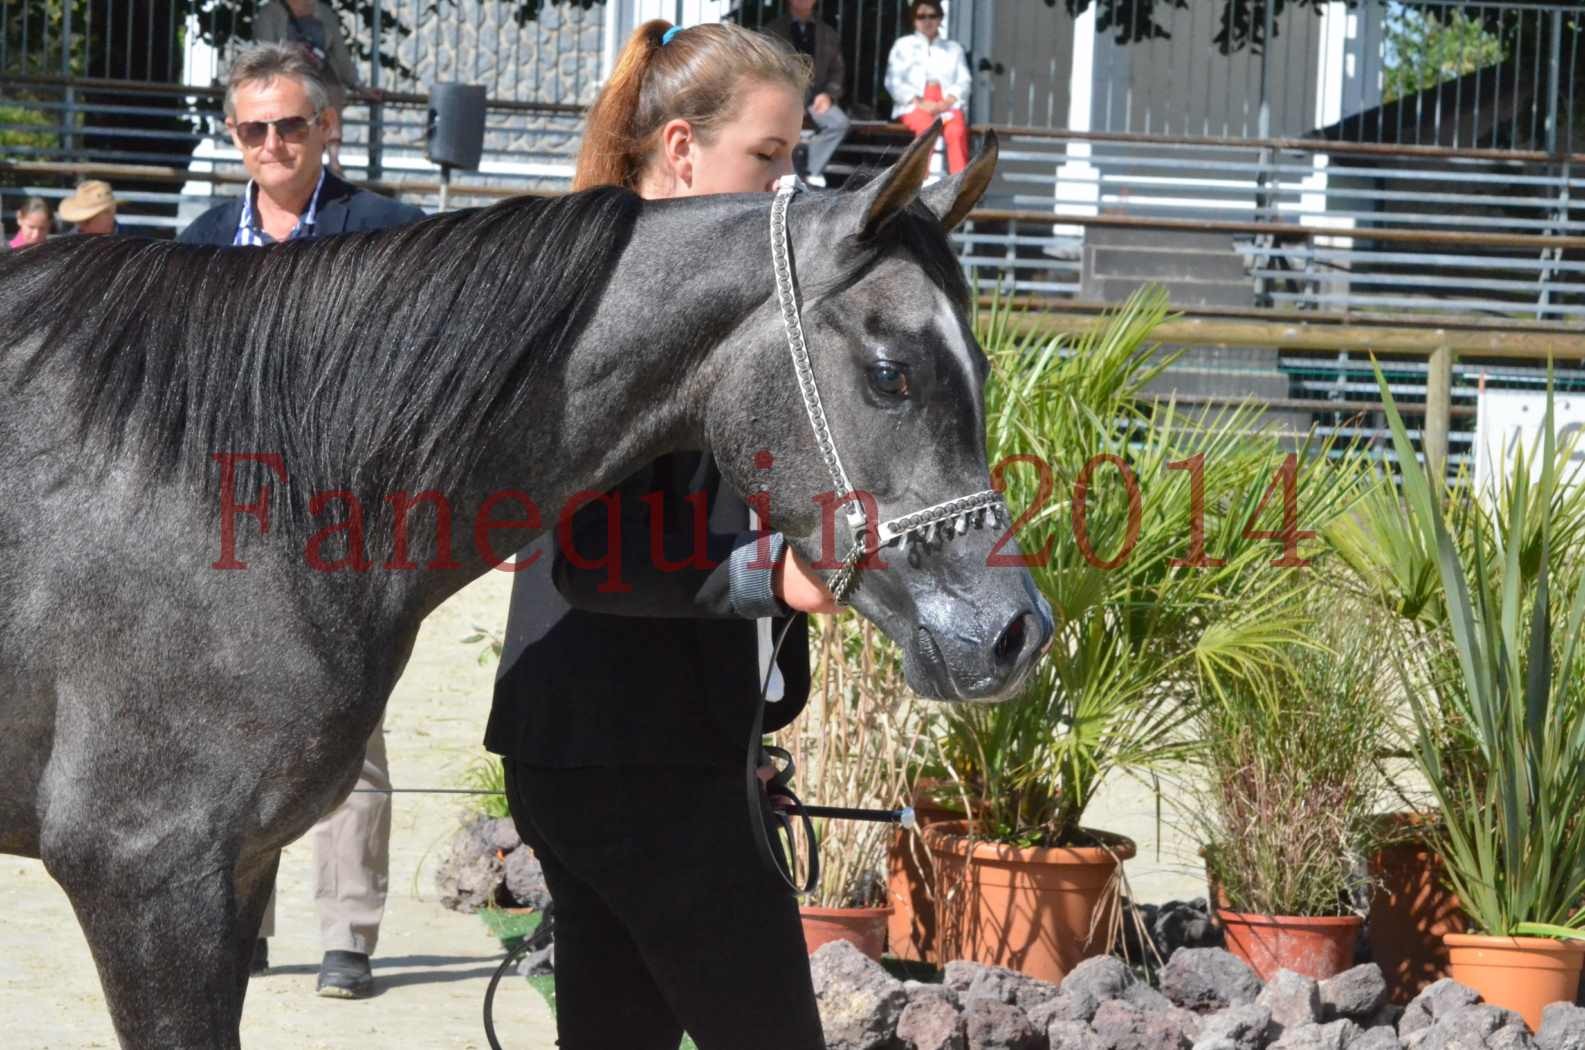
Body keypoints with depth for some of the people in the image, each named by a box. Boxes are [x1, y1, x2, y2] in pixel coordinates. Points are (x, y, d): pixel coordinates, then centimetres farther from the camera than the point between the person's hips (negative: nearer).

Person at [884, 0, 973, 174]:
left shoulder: (954, 48, 23)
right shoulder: (903, 45, 17)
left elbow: (964, 82, 11)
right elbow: (893, 82, 4)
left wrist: (946, 102, -10)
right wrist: (920, 103, -11)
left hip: (947, 105, 2)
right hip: (913, 105, -1)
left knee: (957, 130, -33)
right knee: (926, 127, -37)